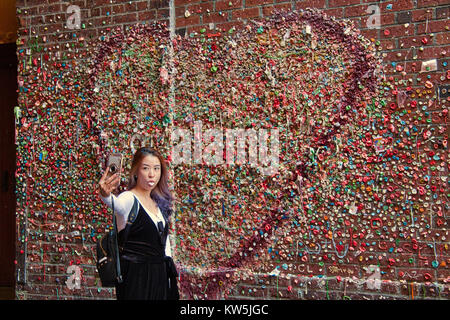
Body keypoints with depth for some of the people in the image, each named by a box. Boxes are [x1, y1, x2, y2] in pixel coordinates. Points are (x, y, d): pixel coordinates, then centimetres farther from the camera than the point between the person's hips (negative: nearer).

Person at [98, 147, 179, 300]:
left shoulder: (159, 202, 11)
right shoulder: (128, 199, -11)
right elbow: (116, 203, -35)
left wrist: (171, 274, 15)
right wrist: (105, 195, -58)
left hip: (159, 276, 7)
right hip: (135, 275, -7)